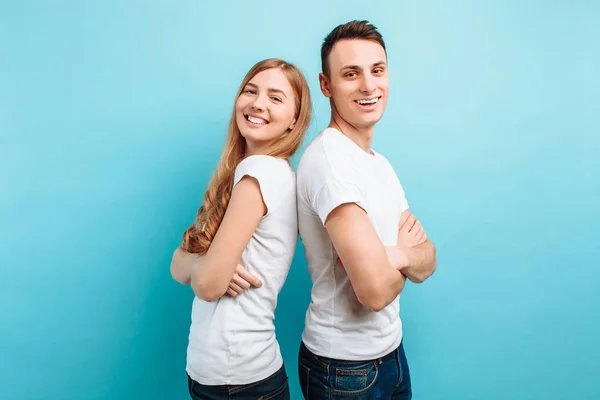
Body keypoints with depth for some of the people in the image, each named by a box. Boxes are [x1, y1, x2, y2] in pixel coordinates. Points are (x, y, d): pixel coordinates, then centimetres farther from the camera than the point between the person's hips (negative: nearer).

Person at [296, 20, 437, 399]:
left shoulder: (380, 163, 6)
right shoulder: (330, 158, -23)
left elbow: (427, 264, 3)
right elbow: (375, 290, -28)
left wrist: (393, 255, -19)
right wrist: (404, 257, -7)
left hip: (391, 350, 8)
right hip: (346, 369, -7)